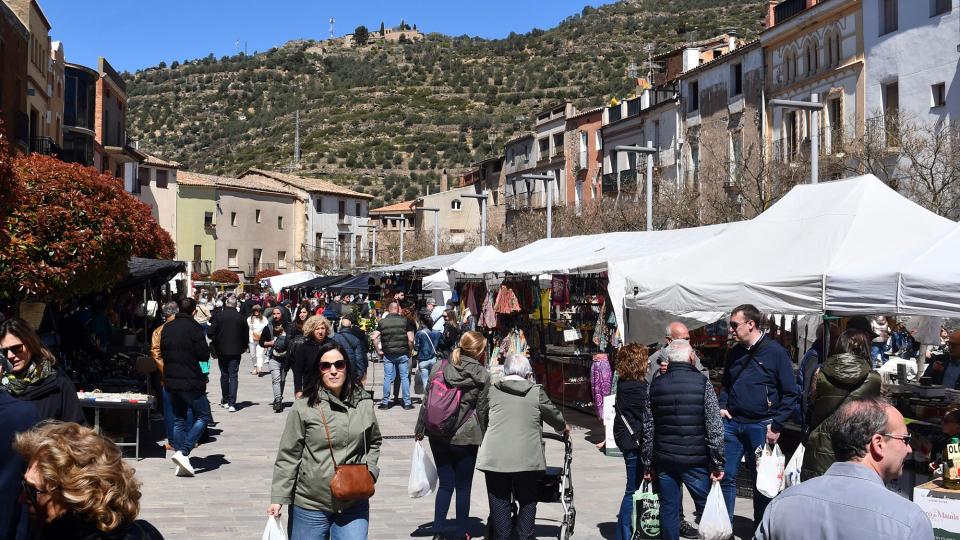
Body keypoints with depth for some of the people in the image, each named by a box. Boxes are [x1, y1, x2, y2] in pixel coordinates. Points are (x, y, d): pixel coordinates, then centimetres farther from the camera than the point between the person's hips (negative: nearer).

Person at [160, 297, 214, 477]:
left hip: (171, 381, 7)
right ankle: (183, 452, -13)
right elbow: (204, 355, -11)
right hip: (191, 381, -6)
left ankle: (182, 465, 11)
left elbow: (162, 352, 14)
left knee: (179, 420, 13)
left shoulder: (167, 328, 7)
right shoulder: (193, 327, -12)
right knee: (203, 417, 4)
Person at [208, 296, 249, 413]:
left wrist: (215, 341, 11)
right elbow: (246, 336, -2)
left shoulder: (219, 316, -8)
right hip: (235, 351, -1)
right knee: (233, 376, 0)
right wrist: (243, 347, 14)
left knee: (224, 375, 15)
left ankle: (225, 401, 23)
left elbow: (210, 333, -9)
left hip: (221, 350, 1)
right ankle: (232, 403, -7)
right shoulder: (241, 317, -6)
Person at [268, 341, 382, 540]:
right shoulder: (303, 408, -9)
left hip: (354, 506, 2)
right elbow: (288, 456, -4)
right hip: (310, 506, -2)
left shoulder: (364, 404, 3)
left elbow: (374, 442, 19)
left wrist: (369, 470, 3)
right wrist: (278, 498, -7)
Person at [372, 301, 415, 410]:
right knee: (404, 378, 5)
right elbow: (410, 339, -8)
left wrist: (378, 350, 5)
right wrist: (410, 351, 5)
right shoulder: (404, 320, -3)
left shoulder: (382, 321, 2)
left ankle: (385, 403, 11)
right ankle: (407, 403, 7)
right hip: (402, 353, -1)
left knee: (387, 378, 8)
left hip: (388, 354, 1)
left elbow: (374, 338, -5)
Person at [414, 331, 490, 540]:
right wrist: (482, 437, 7)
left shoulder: (439, 368, 0)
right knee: (463, 487, 10)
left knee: (445, 484, 13)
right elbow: (482, 410, -4)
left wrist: (420, 429, 13)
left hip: (437, 436, 3)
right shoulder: (482, 376, -8)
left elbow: (426, 400, 5)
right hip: (465, 437, -3)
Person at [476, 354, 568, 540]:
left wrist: (482, 439, 37)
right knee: (527, 502, 15)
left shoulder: (492, 391, 5)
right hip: (527, 459, -1)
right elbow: (553, 414, 15)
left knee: (499, 504, 10)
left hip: (495, 458, 1)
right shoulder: (536, 392, 2)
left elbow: (481, 418, 17)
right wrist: (564, 427, 36)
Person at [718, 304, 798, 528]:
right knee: (726, 475, 5)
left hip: (760, 426, -5)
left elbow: (790, 394, -6)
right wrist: (722, 406, 6)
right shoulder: (736, 353, 10)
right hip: (732, 423, 5)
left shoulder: (775, 352, -7)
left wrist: (776, 426, -10)